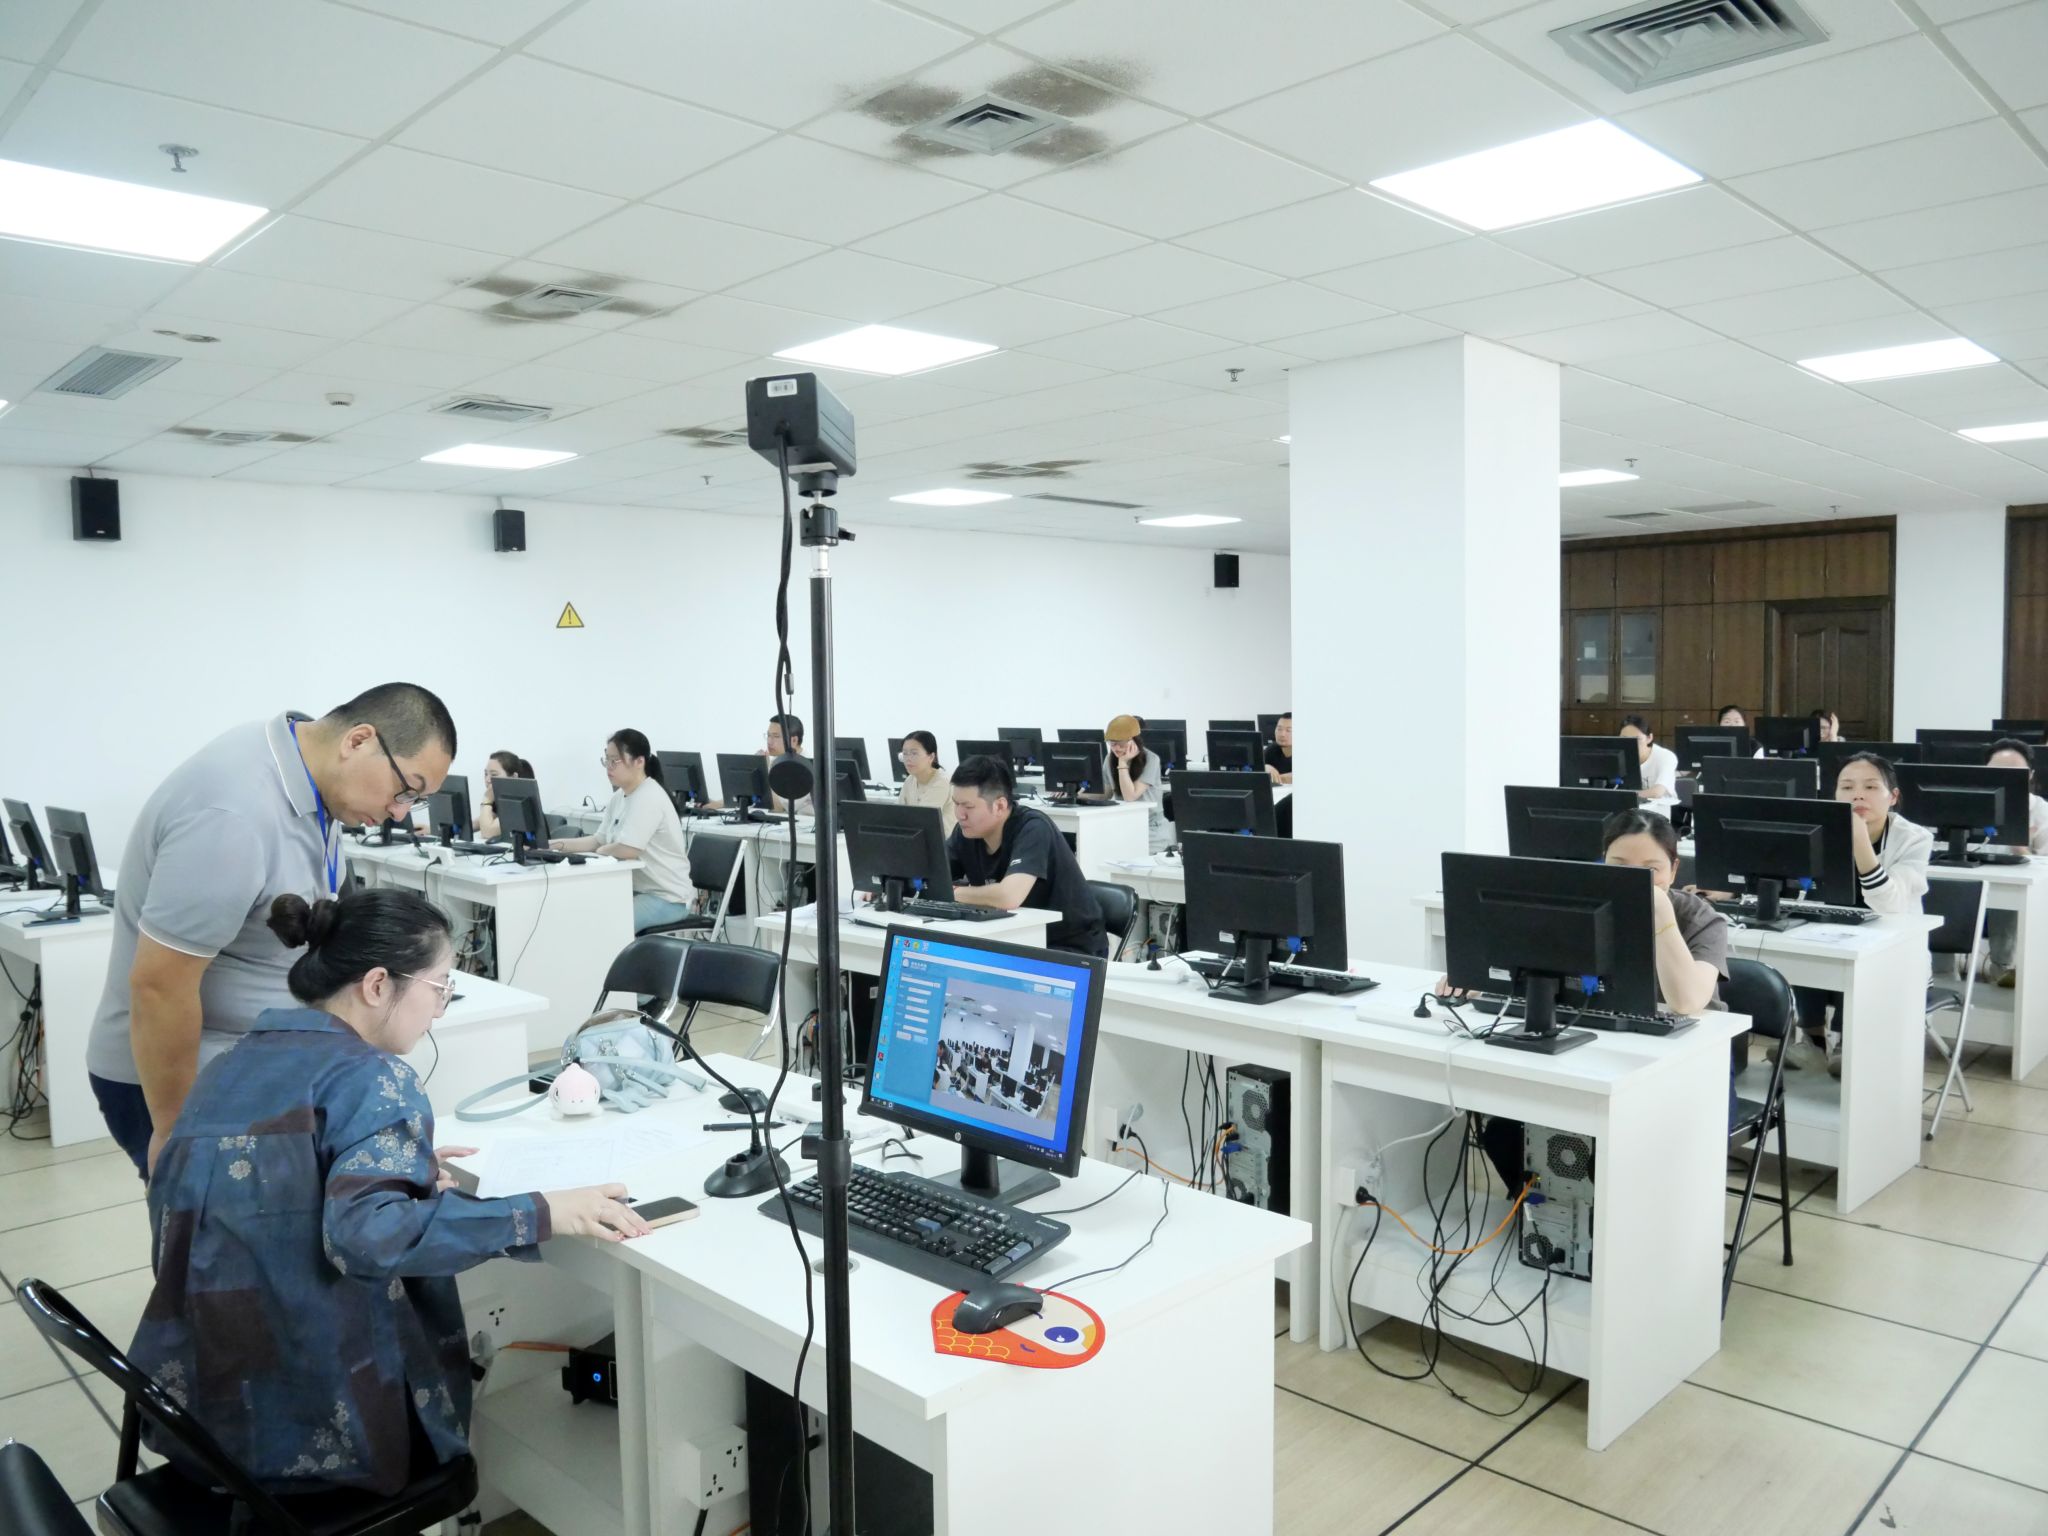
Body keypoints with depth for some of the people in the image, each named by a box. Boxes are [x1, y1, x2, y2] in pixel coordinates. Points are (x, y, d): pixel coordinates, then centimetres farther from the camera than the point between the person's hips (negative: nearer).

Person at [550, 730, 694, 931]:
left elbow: (628, 850, -28)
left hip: (666, 898, -9)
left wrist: (601, 851, -7)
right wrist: (558, 845, -2)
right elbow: (599, 841, 12)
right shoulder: (619, 797, 10)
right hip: (637, 890, 9)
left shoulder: (649, 797, -20)